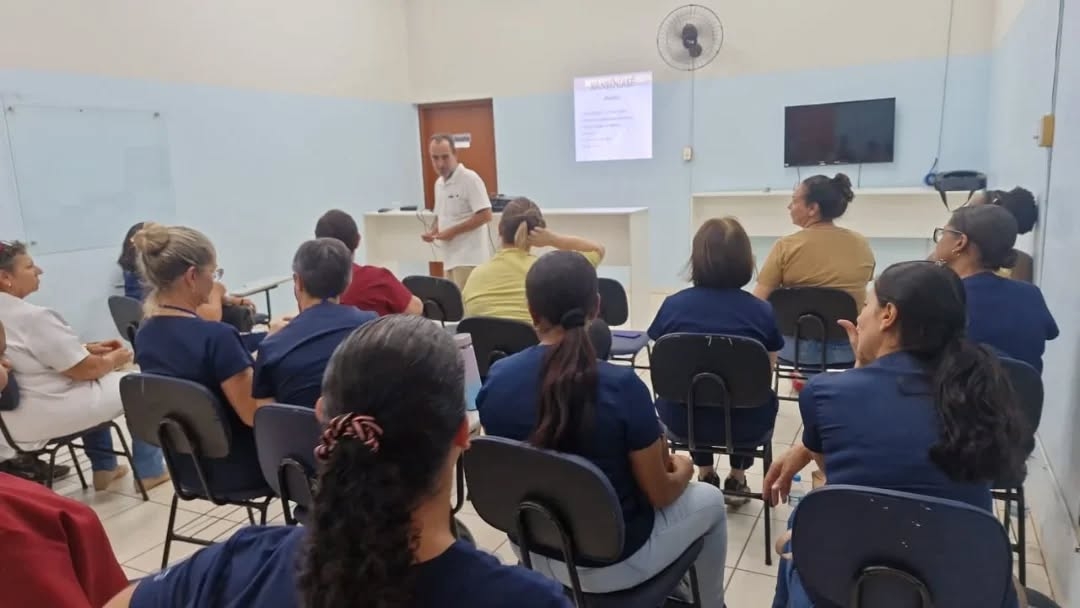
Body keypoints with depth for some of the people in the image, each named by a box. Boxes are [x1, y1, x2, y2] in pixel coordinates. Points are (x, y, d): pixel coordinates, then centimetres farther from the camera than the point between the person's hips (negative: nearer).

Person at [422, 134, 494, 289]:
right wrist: (433, 231, 4)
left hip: (469, 258, -8)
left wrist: (453, 231, -16)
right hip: (451, 258, 8)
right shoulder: (439, 183, 15)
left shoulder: (470, 179, -11)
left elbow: (485, 216, -17)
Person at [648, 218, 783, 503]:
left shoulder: (673, 305, -11)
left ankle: (705, 475, 40)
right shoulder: (762, 311, -13)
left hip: (683, 421, 1)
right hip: (745, 426, 0)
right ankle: (737, 479, 39)